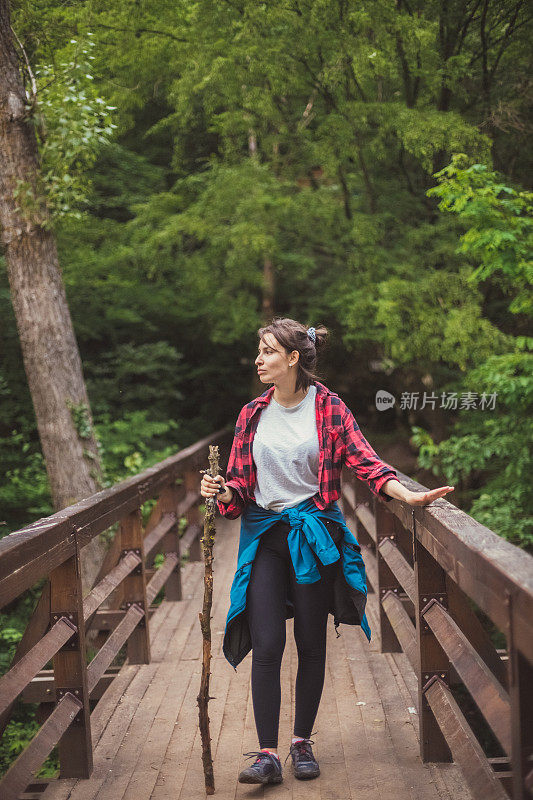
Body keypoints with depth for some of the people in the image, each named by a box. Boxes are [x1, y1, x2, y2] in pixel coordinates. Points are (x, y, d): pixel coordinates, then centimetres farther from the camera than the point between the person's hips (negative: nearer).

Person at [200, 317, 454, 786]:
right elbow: (240, 482, 10)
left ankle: (302, 743, 21)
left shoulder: (329, 408, -2)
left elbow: (364, 461, -9)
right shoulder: (253, 414, 8)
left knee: (311, 643, 7)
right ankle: (267, 755, -4)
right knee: (266, 645, -6)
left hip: (314, 534, -2)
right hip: (264, 535, 2)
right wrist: (222, 491, -12)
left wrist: (408, 495, -23)